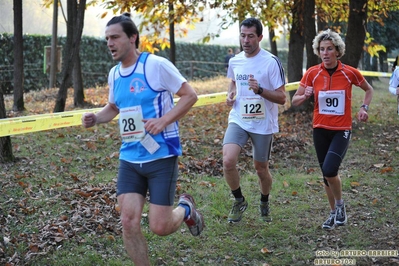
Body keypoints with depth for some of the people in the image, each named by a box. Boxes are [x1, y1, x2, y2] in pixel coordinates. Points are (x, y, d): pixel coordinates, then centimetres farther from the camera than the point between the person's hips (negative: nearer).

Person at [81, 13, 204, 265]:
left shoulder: (156, 65, -12)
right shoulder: (114, 73, 8)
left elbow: (190, 95, -9)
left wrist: (164, 121, -21)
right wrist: (96, 118, 3)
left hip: (161, 157, -5)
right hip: (129, 159, 6)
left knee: (160, 226, -4)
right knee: (128, 221, -5)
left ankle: (186, 208, 30)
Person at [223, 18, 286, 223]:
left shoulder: (271, 62, -12)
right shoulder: (234, 61, 3)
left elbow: (282, 98, -12)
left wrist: (259, 90, -28)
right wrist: (230, 94, 3)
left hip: (263, 124, -3)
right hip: (238, 120, 3)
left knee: (261, 168, 10)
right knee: (228, 161, -18)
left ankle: (264, 204, 40)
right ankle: (239, 201, 7)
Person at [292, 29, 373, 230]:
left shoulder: (350, 73, -7)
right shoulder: (312, 73, -4)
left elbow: (368, 89, 12)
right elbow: (295, 101, 1)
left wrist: (364, 108, -4)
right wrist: (305, 96, -20)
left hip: (342, 130, -3)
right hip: (320, 130, 3)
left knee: (329, 170, -20)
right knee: (327, 174, 11)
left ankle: (340, 204, 8)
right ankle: (334, 213, 30)